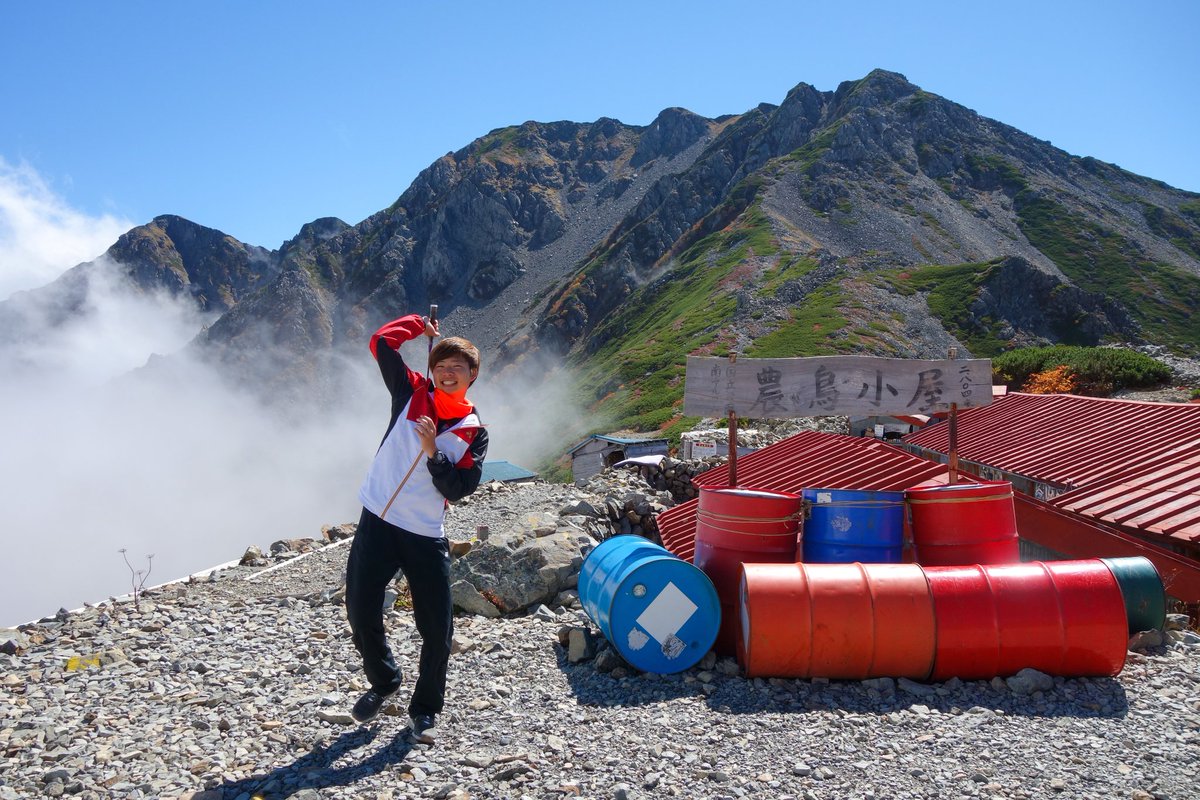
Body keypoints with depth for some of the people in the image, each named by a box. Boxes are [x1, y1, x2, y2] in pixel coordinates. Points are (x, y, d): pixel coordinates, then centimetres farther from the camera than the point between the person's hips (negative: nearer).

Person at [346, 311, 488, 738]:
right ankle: (383, 682, 35)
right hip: (377, 523, 1)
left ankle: (425, 708, 24)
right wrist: (422, 325, 12)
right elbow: (381, 342, 0)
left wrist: (433, 450, -18)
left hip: (427, 536, -1)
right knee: (362, 615, 6)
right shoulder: (412, 394, 5)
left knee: (437, 627, 1)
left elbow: (458, 489, -7)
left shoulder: (474, 432, 2)